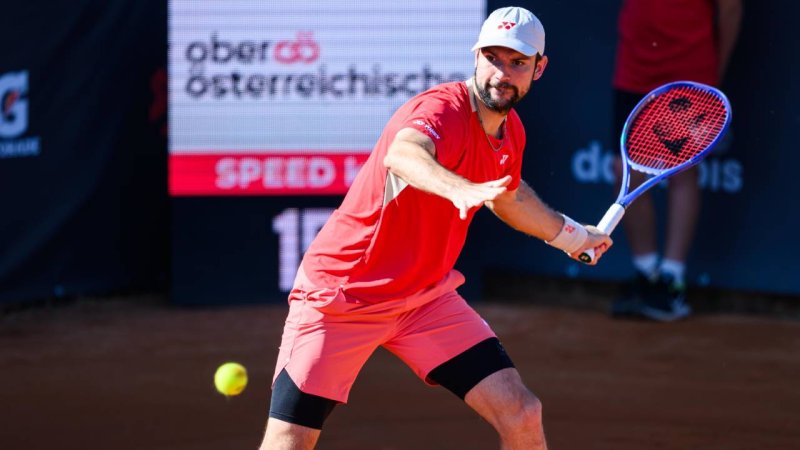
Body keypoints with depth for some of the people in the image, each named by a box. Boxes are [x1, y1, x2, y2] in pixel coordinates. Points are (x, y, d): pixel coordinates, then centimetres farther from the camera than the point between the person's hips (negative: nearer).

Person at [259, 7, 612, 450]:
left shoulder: (511, 131, 1)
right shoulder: (442, 110, -25)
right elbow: (402, 155, -51)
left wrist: (571, 235, 37)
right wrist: (459, 189, -70)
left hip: (428, 296, 7)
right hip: (340, 295, -7)